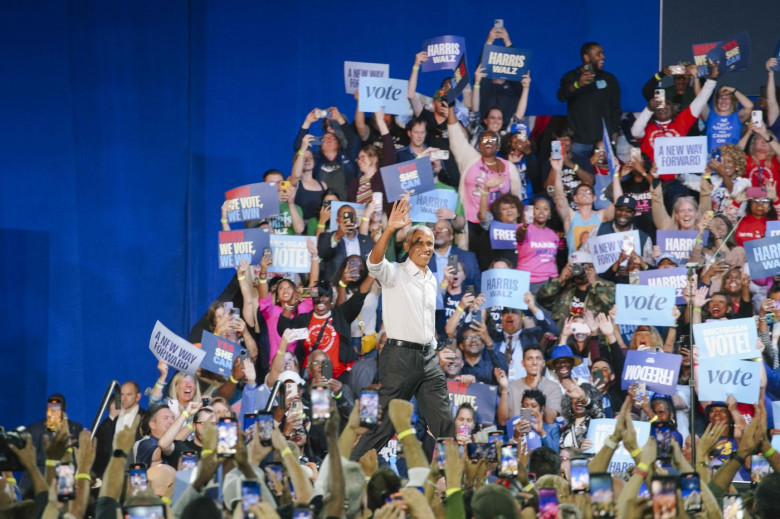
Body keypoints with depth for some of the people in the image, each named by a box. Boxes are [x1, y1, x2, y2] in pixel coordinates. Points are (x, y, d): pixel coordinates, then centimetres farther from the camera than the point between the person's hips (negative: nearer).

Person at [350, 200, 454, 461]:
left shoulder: (432, 280, 16)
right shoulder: (395, 273, -5)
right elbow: (374, 262, -27)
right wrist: (389, 230, -40)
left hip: (428, 357, 7)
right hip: (400, 354, -7)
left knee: (445, 424, 7)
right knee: (383, 425, -6)